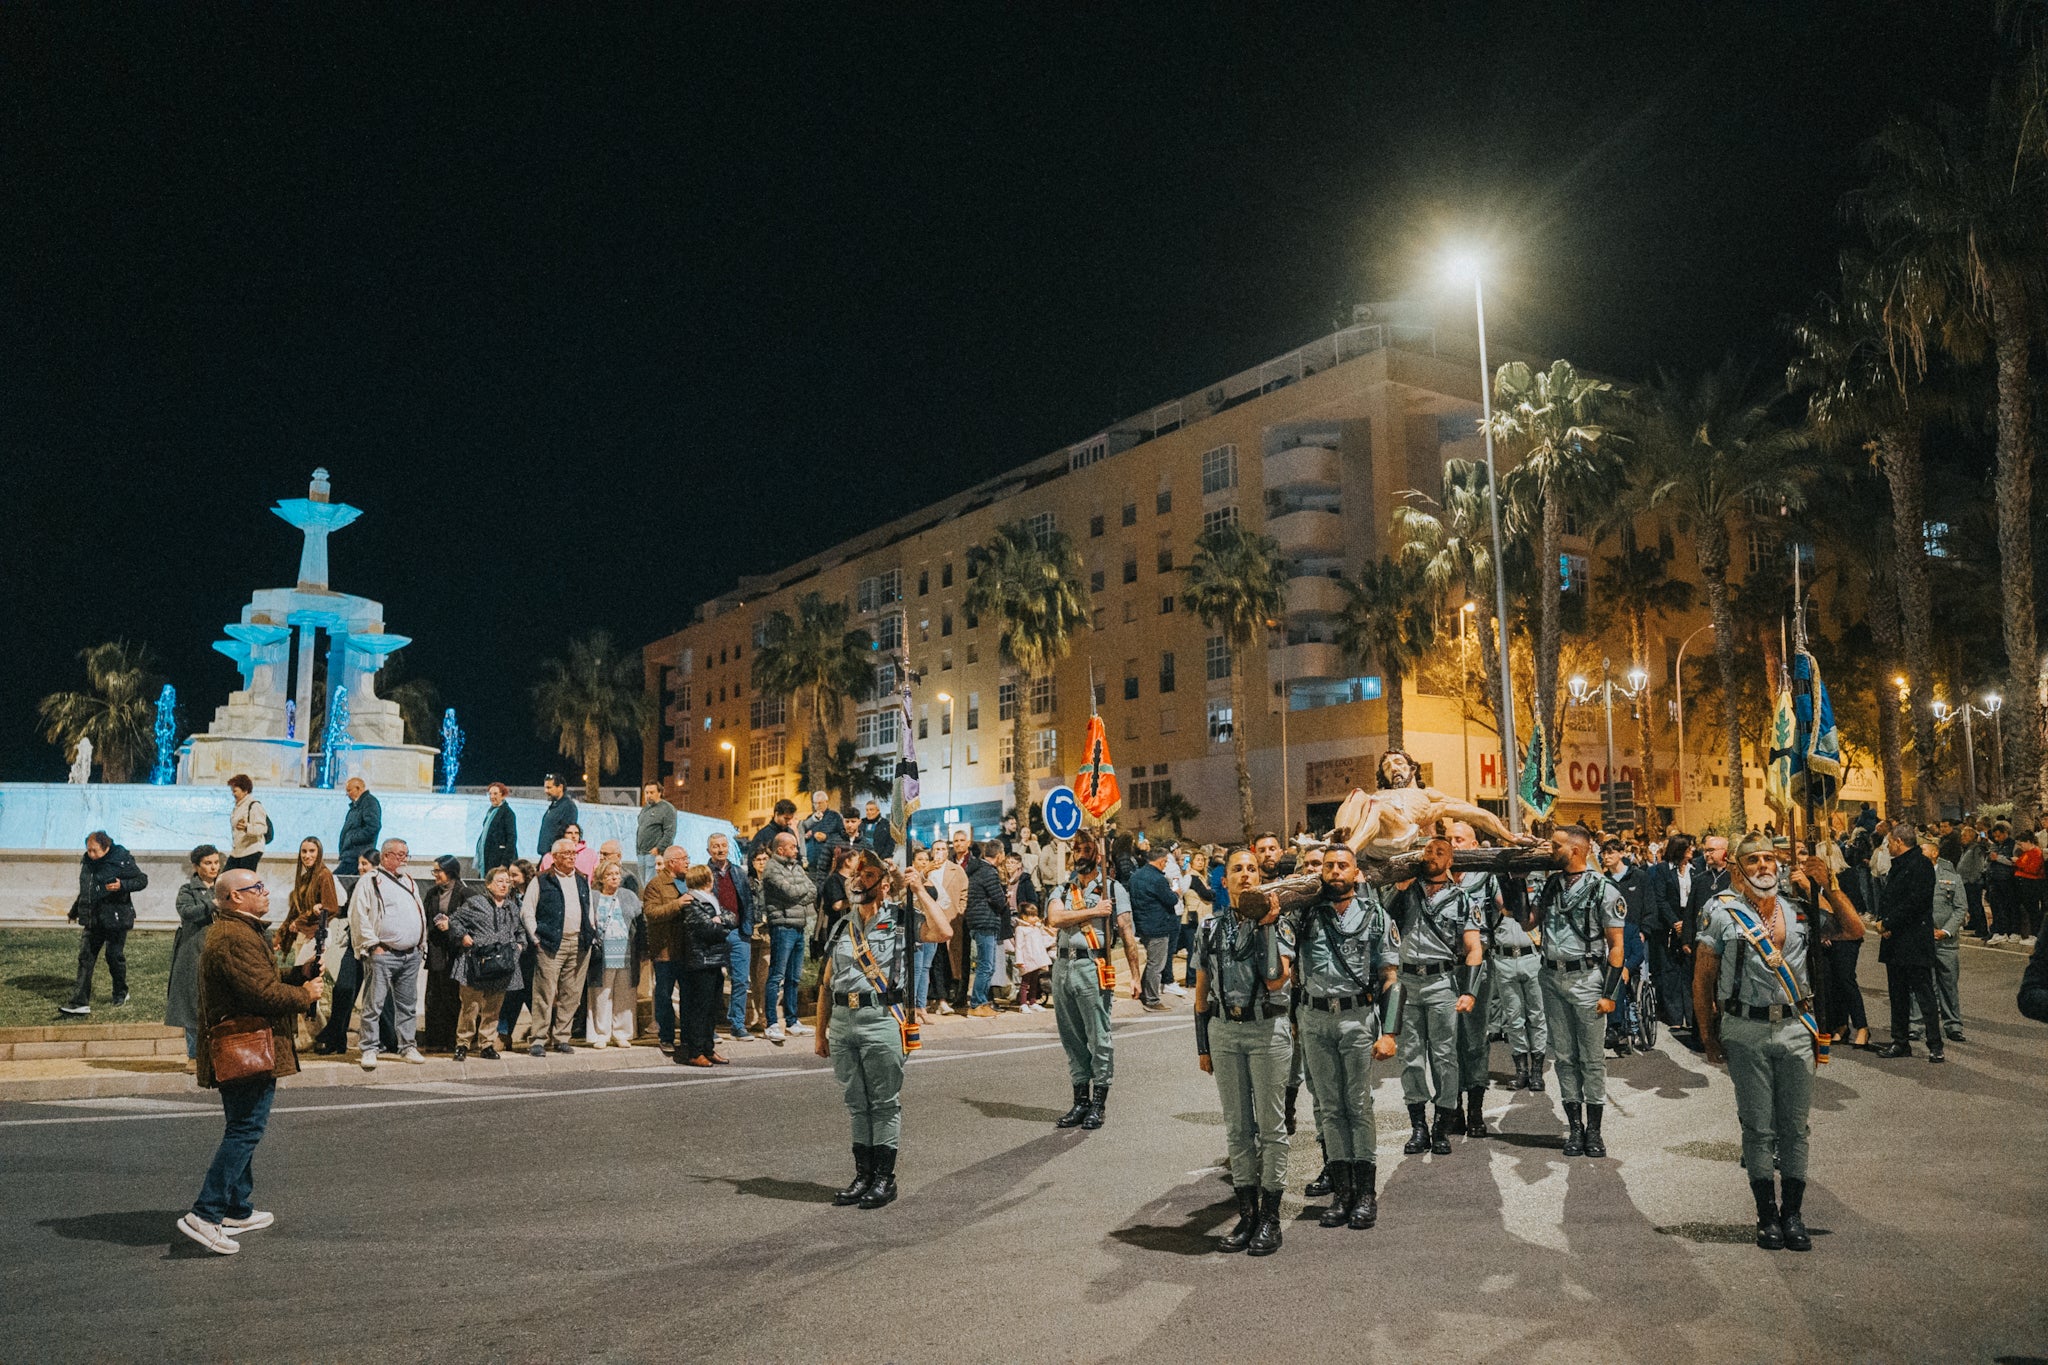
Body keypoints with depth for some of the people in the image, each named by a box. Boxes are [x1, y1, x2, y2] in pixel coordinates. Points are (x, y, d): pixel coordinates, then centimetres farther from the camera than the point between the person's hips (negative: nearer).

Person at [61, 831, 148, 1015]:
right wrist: (75, 910, 27)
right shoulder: (87, 862, 7)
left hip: (115, 918, -6)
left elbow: (142, 879, -8)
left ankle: (121, 994, 25)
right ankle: (80, 1001, -1)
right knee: (85, 957, 0)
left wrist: (122, 885, -24)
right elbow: (84, 890, 21)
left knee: (115, 956, 4)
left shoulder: (122, 861, -11)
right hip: (93, 920, 6)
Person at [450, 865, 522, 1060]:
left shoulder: (513, 907, 17)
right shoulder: (476, 902, -1)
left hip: (502, 966, 5)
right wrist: (463, 936, -9)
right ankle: (462, 1043, 9)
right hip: (476, 964, -5)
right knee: (470, 1005, -4)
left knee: (493, 1007, 8)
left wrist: (518, 945, 15)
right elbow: (455, 921, 3)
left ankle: (487, 1045, 17)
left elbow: (518, 931, 30)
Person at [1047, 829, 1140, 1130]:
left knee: (1099, 1038, -2)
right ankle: (1081, 1100, 20)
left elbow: (1127, 933, -4)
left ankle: (1098, 1105, 7)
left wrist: (1135, 974, -11)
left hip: (1092, 967, -5)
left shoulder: (1112, 888, 2)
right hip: (1062, 966, 5)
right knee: (1072, 1038, 11)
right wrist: (1093, 911, -9)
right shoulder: (1064, 889, 15)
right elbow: (1054, 918, -6)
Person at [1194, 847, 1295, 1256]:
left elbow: (1275, 980, -17)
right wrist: (1202, 1046, 9)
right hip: (1223, 1030, 4)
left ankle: (1270, 1218, 12)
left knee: (1271, 1125, 3)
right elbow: (1201, 992, 11)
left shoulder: (1278, 924, -2)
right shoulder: (1212, 928, 8)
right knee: (1236, 1126, 10)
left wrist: (1268, 926, -18)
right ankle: (1246, 1214, 19)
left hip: (1268, 1030, -3)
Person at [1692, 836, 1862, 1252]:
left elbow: (1854, 929, 6)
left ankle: (1793, 1214, 19)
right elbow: (1703, 978, 0)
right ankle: (1767, 1215, 16)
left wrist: (1828, 887, -6)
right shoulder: (1723, 912, -4)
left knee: (1795, 1126, 8)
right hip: (1746, 1032, -2)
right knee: (1758, 1127, 5)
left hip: (1795, 1028, 3)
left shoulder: (1800, 904, 4)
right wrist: (1708, 1036, -1)